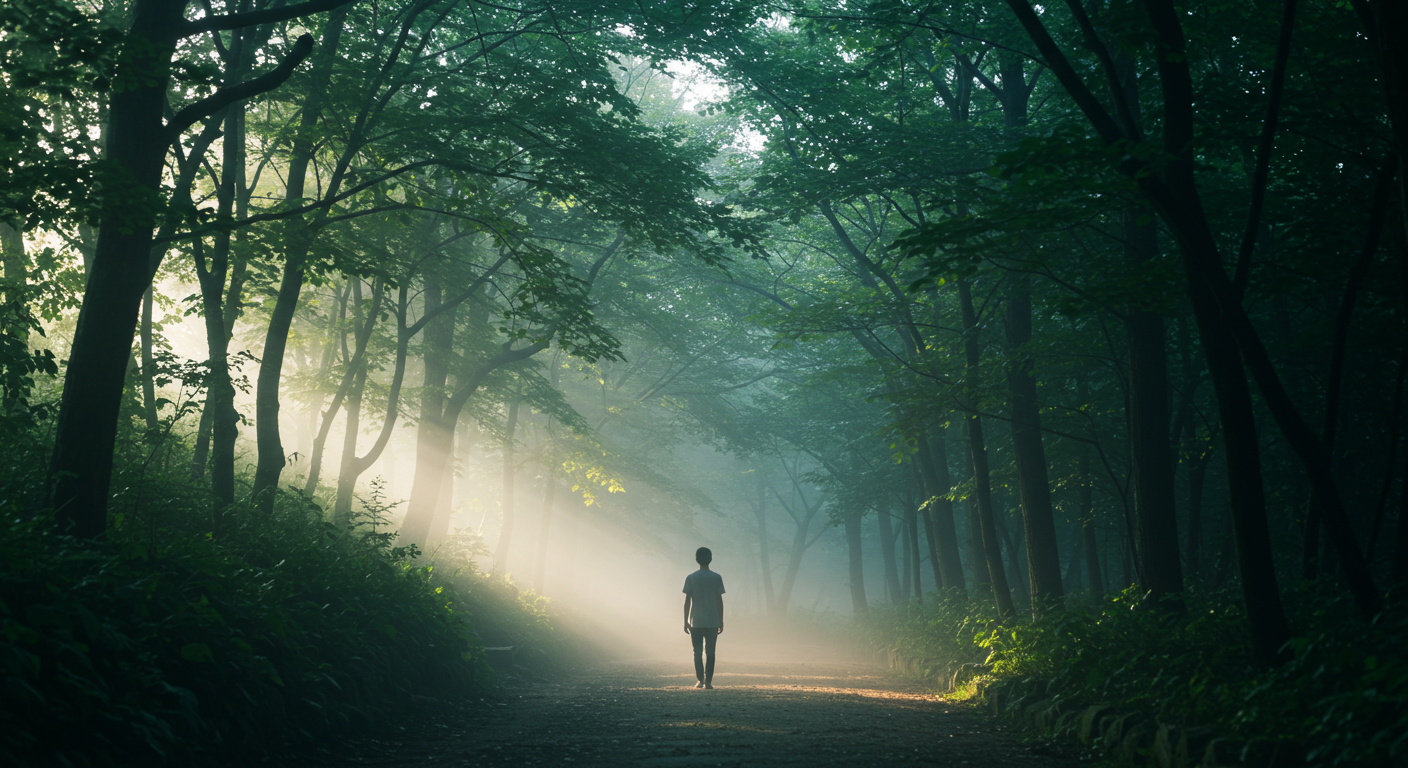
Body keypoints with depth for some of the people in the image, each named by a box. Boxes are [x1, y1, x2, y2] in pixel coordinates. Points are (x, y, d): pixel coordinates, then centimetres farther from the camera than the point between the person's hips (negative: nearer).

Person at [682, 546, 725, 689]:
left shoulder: (690, 578, -2)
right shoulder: (717, 578, -1)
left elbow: (687, 601, -2)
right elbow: (719, 601, 0)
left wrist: (686, 621, 4)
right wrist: (721, 621, 7)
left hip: (696, 622, 0)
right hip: (712, 622, 0)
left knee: (697, 652, 6)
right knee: (710, 652, 4)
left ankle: (700, 680, -1)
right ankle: (708, 681, -1)